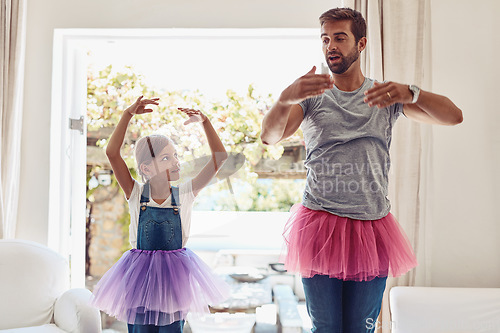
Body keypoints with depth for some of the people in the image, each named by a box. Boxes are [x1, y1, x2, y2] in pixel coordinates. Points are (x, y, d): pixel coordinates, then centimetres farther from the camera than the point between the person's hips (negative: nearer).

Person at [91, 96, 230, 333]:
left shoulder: (184, 194, -4)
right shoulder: (136, 195, -6)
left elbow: (220, 157, -10)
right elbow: (112, 153, -17)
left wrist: (204, 121, -15)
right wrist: (128, 114, -21)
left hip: (174, 275, 1)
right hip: (140, 276, 0)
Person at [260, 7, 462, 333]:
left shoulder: (386, 93, 7)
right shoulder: (311, 95, 4)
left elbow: (454, 116, -4)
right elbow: (270, 136, -12)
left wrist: (410, 93, -25)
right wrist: (285, 98, -33)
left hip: (371, 227, 1)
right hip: (320, 226, -1)